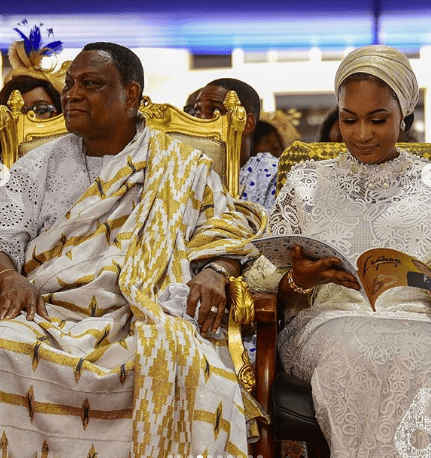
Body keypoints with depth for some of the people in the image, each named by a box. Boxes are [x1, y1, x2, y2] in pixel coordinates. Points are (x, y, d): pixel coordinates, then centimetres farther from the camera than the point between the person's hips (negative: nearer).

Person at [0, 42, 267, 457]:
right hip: (48, 311, 2)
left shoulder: (182, 167, 16)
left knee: (175, 360, -37)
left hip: (147, 315, -1)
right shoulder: (41, 164, 20)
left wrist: (215, 272, -9)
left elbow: (227, 227, 13)